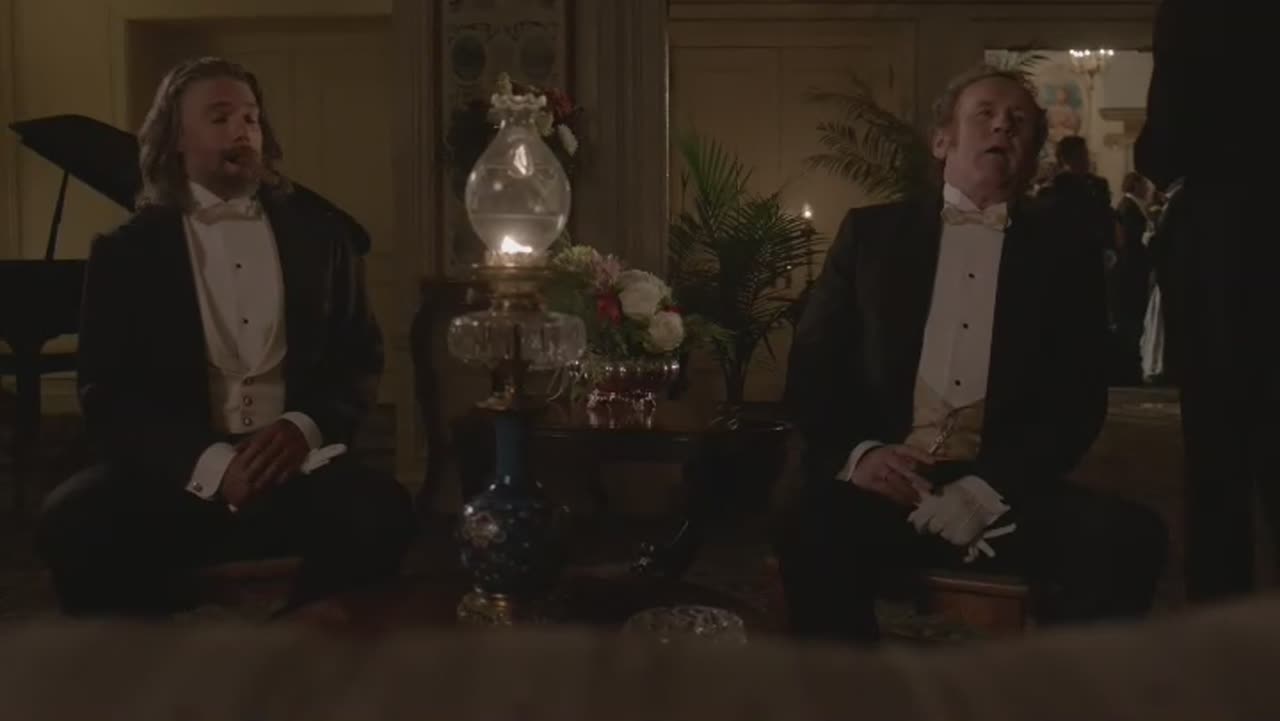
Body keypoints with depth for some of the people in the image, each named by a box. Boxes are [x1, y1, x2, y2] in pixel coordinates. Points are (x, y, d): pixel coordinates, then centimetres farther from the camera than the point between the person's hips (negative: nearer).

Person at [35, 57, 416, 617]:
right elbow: (106, 395, -1)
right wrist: (210, 464, -18)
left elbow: (361, 356, 11)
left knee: (381, 514, -31)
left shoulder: (317, 231, 11)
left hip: (297, 461, 1)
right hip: (178, 473, 0)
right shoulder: (129, 250, 6)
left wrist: (304, 427, -11)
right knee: (72, 524, -30)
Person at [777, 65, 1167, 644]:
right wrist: (856, 452, -11)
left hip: (1006, 491, 1)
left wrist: (989, 487, -13)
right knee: (818, 535, -34)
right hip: (886, 481, -1)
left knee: (1129, 538, -28)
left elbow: (1080, 395, 4)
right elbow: (811, 366, 10)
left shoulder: (1061, 244, 12)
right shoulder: (872, 232, 13)